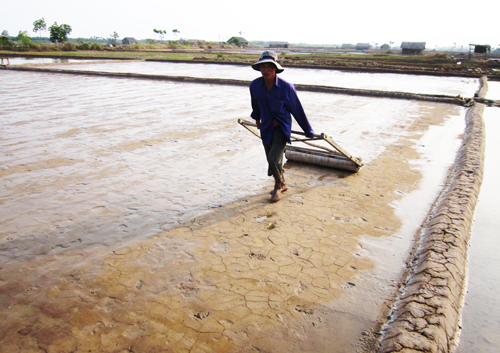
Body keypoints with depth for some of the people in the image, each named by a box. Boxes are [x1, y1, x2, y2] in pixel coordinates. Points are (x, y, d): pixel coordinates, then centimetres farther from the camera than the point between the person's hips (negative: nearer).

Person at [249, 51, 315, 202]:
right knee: (272, 160, 13)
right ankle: (282, 184, 41)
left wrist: (308, 131, 0)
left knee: (274, 159, -18)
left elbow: (297, 110, -7)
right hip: (266, 128, 4)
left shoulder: (286, 87, -17)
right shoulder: (254, 85, -8)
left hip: (282, 127, -4)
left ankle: (278, 185, 11)